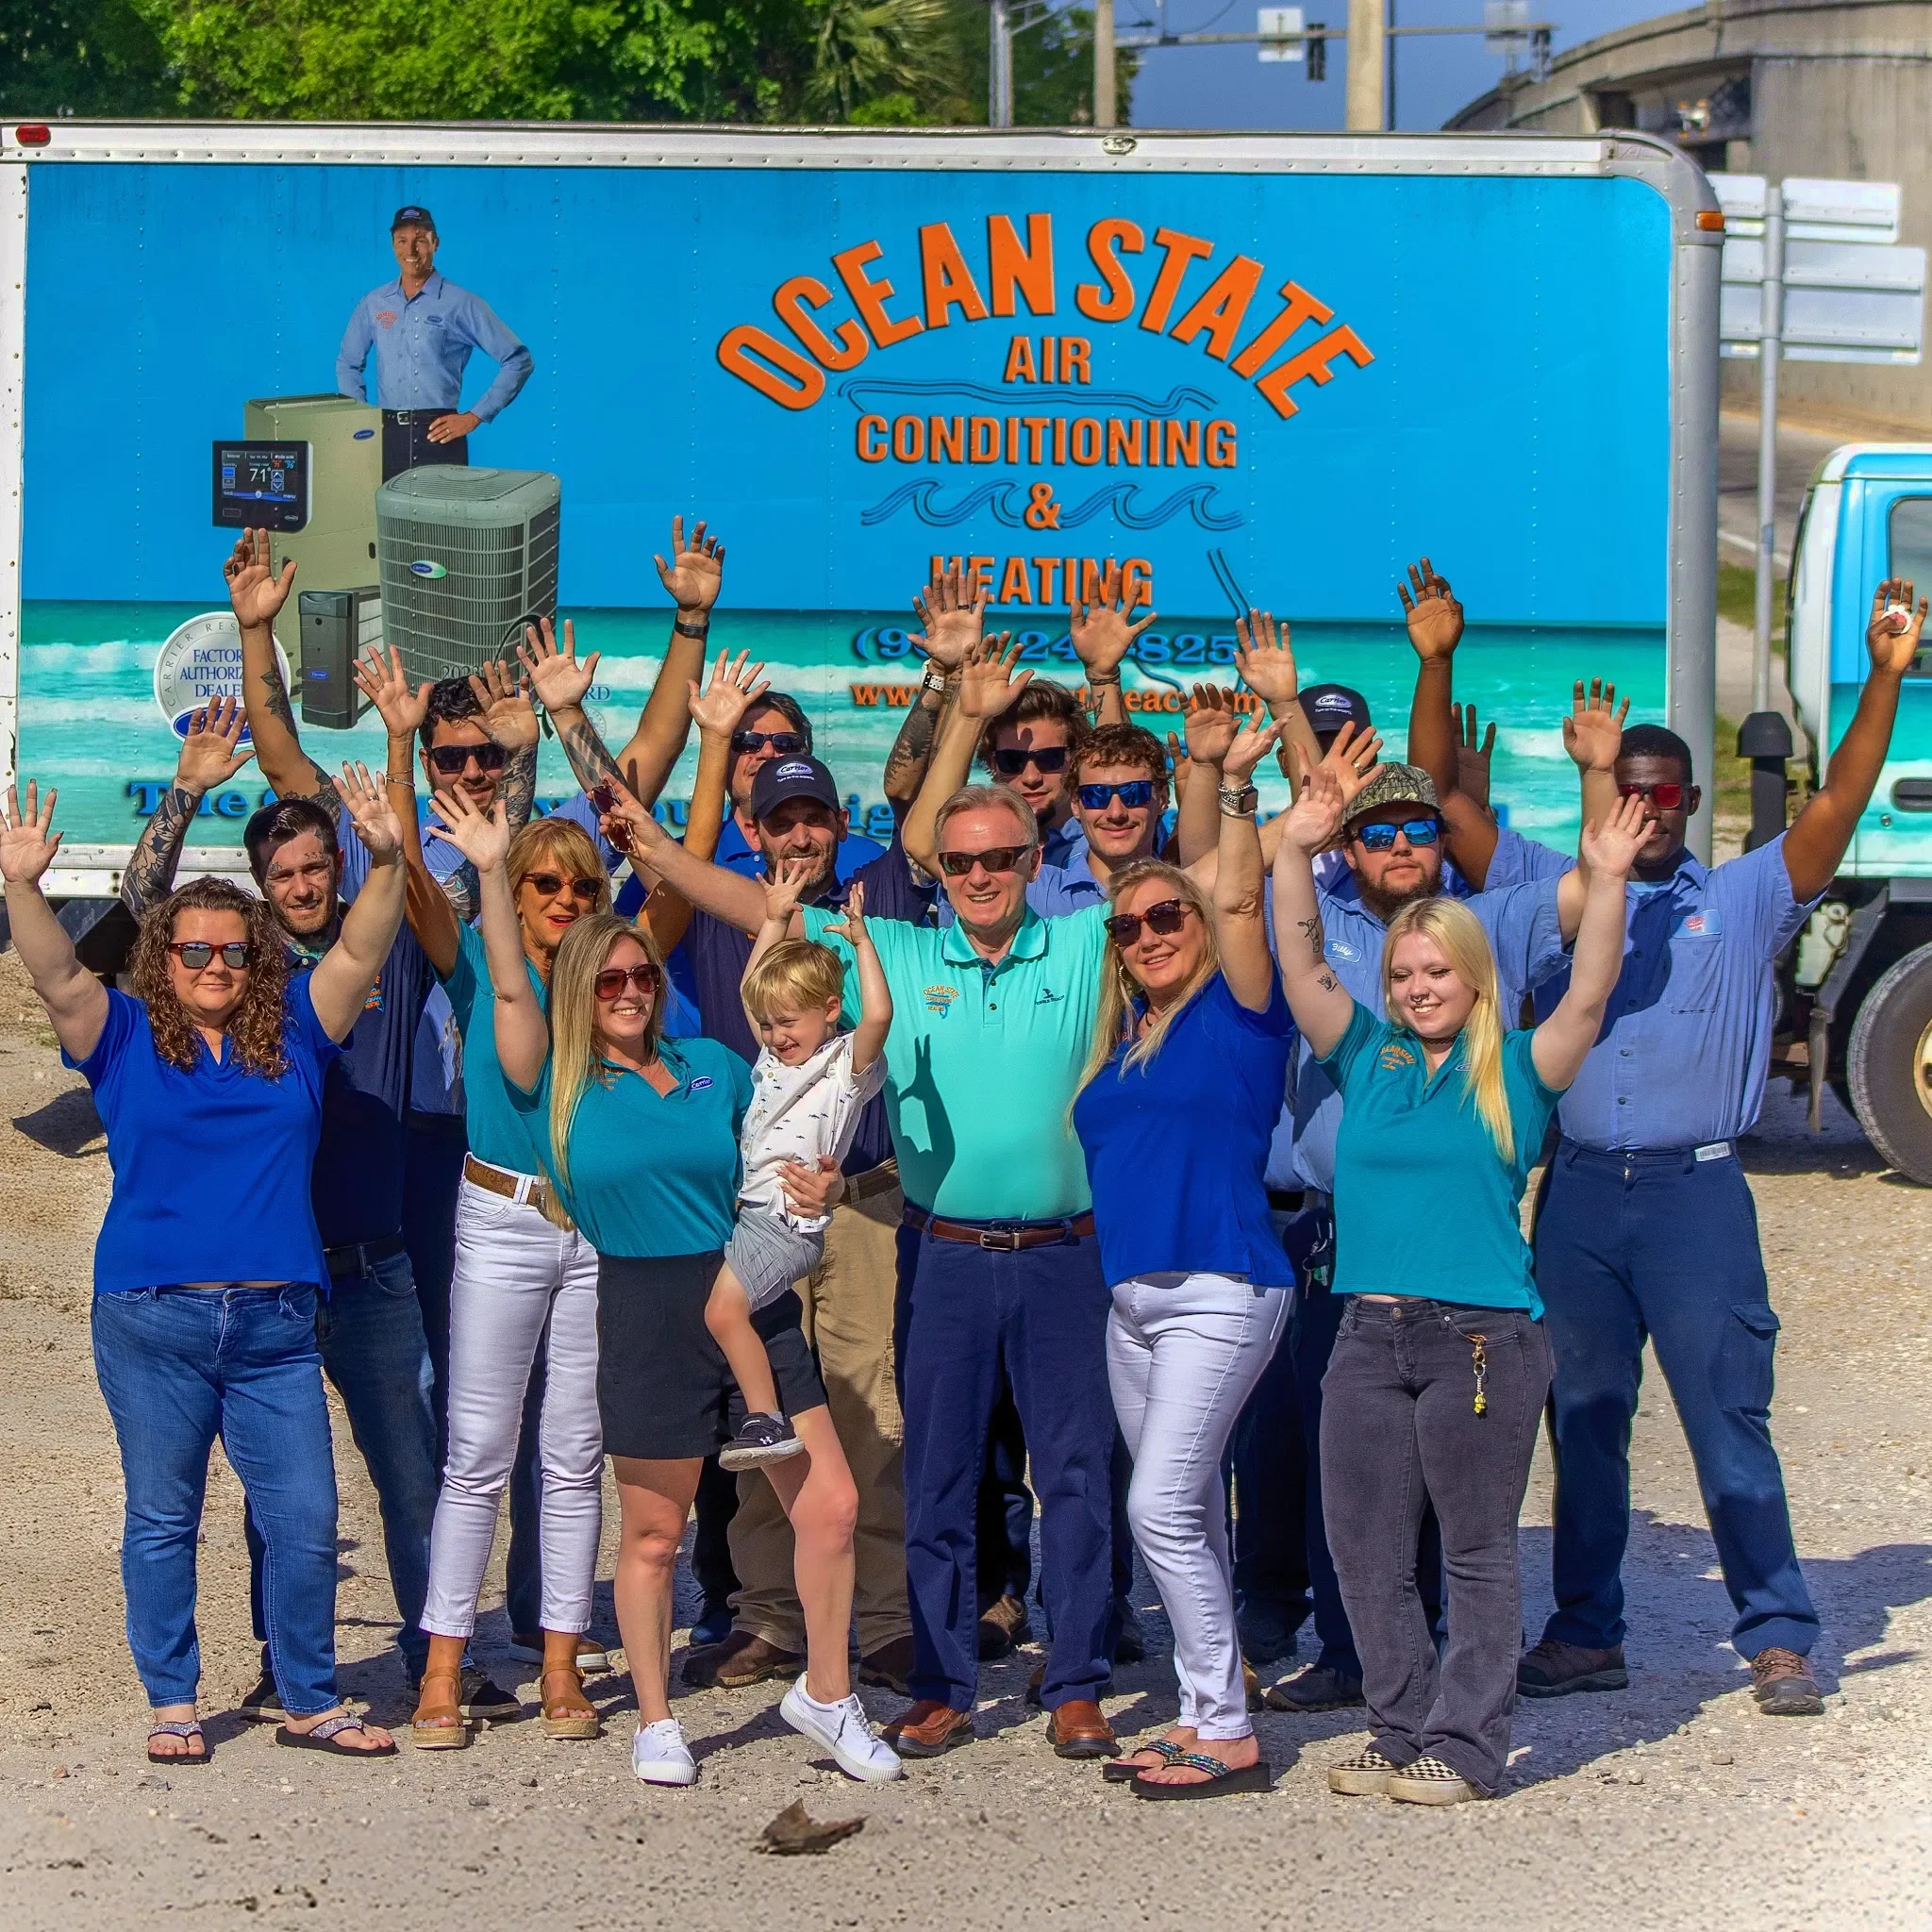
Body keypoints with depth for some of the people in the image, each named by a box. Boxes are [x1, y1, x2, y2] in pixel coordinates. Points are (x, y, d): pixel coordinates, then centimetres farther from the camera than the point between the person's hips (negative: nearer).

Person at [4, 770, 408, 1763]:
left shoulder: (293, 1033, 9)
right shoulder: (127, 1039, 5)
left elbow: (358, 954, 0)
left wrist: (386, 861, -16)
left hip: (276, 1323, 2)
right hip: (152, 1319, -1)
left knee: (304, 1521, 1)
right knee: (162, 1520, 5)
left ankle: (310, 1703, 13)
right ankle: (172, 1703, 15)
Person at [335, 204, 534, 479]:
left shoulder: (461, 304, 0)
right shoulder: (374, 304, 11)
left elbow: (518, 361, 0)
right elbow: (348, 364, 24)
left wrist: (475, 416, -4)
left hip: (439, 434, -3)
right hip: (387, 436, 3)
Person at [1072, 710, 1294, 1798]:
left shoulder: (1234, 1014, -2)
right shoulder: (1123, 1041, 17)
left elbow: (1241, 903, -15)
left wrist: (1237, 786, -18)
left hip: (1220, 1290, -8)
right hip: (1133, 1295, 8)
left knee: (1165, 1510, -15)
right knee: (1188, 1514, 11)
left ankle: (1230, 1736, -10)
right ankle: (1205, 1719, 17)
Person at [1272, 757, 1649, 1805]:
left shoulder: (1515, 1071, 2)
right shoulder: (1368, 1059, 12)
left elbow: (1589, 994, -11)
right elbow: (1301, 967, 5)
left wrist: (1606, 883, -21)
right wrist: (1296, 851, -5)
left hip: (1483, 1336, -4)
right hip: (1369, 1337, 5)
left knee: (1477, 1550, 1)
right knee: (1364, 1550, 7)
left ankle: (1466, 1744, 6)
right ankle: (1402, 1729, 18)